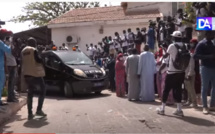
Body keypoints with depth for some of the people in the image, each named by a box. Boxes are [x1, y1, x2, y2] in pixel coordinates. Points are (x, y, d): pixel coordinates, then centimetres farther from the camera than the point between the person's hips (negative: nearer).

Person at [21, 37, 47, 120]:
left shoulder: (23, 51, 14)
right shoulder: (33, 50, -9)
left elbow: (22, 63, 19)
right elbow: (39, 60, -16)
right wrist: (41, 59, 4)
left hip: (27, 74, 7)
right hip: (35, 74, -7)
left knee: (30, 93, 10)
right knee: (43, 90, 7)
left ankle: (30, 113, 4)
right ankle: (39, 110, 1)